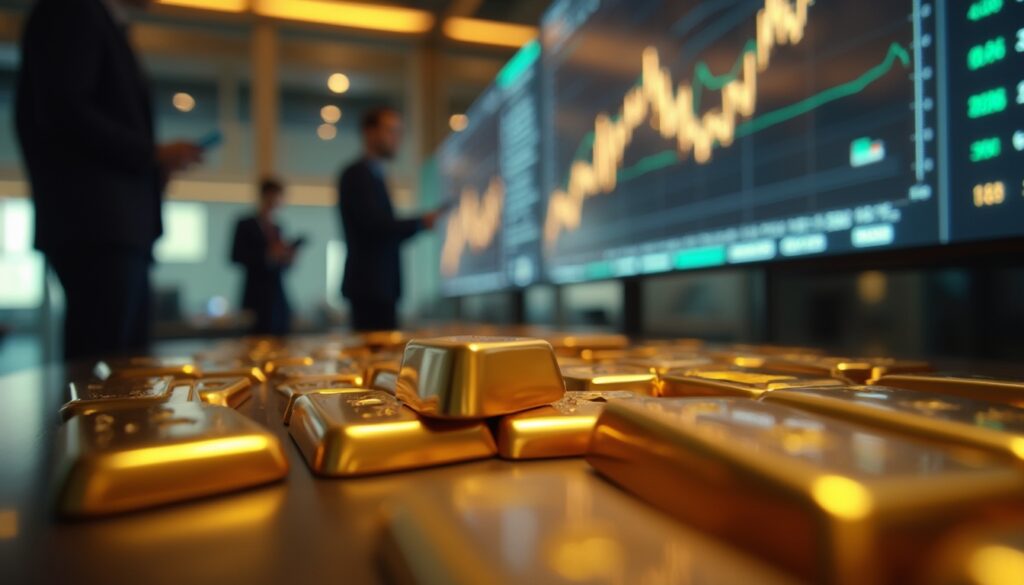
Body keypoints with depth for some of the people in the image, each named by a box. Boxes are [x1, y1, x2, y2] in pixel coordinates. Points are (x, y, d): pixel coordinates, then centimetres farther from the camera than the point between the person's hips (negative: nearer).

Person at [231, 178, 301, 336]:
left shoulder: (277, 228, 16)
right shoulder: (246, 225, 2)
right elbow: (237, 256, -8)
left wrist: (288, 257, -5)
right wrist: (268, 254, -16)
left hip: (279, 297, 5)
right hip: (257, 297, -5)